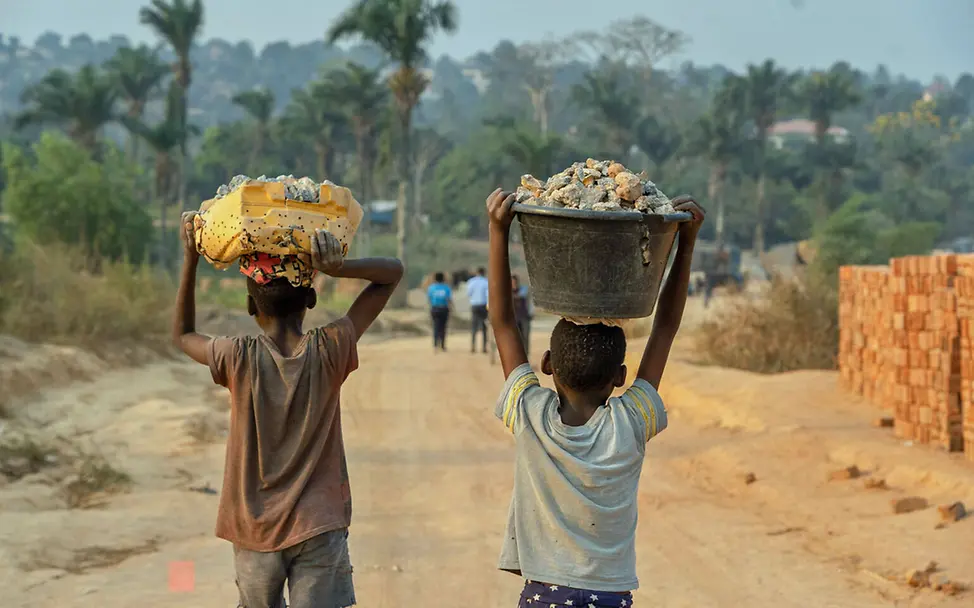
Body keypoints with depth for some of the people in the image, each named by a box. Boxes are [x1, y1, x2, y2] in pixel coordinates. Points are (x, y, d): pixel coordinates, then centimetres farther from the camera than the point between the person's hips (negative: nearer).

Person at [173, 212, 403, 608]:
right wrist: (336, 268, -16)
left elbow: (182, 335, 14)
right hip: (319, 530, -1)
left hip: (255, 533, 1)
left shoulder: (238, 359, -9)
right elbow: (392, 273, 0)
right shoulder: (329, 352, -8)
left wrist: (190, 260, 9)